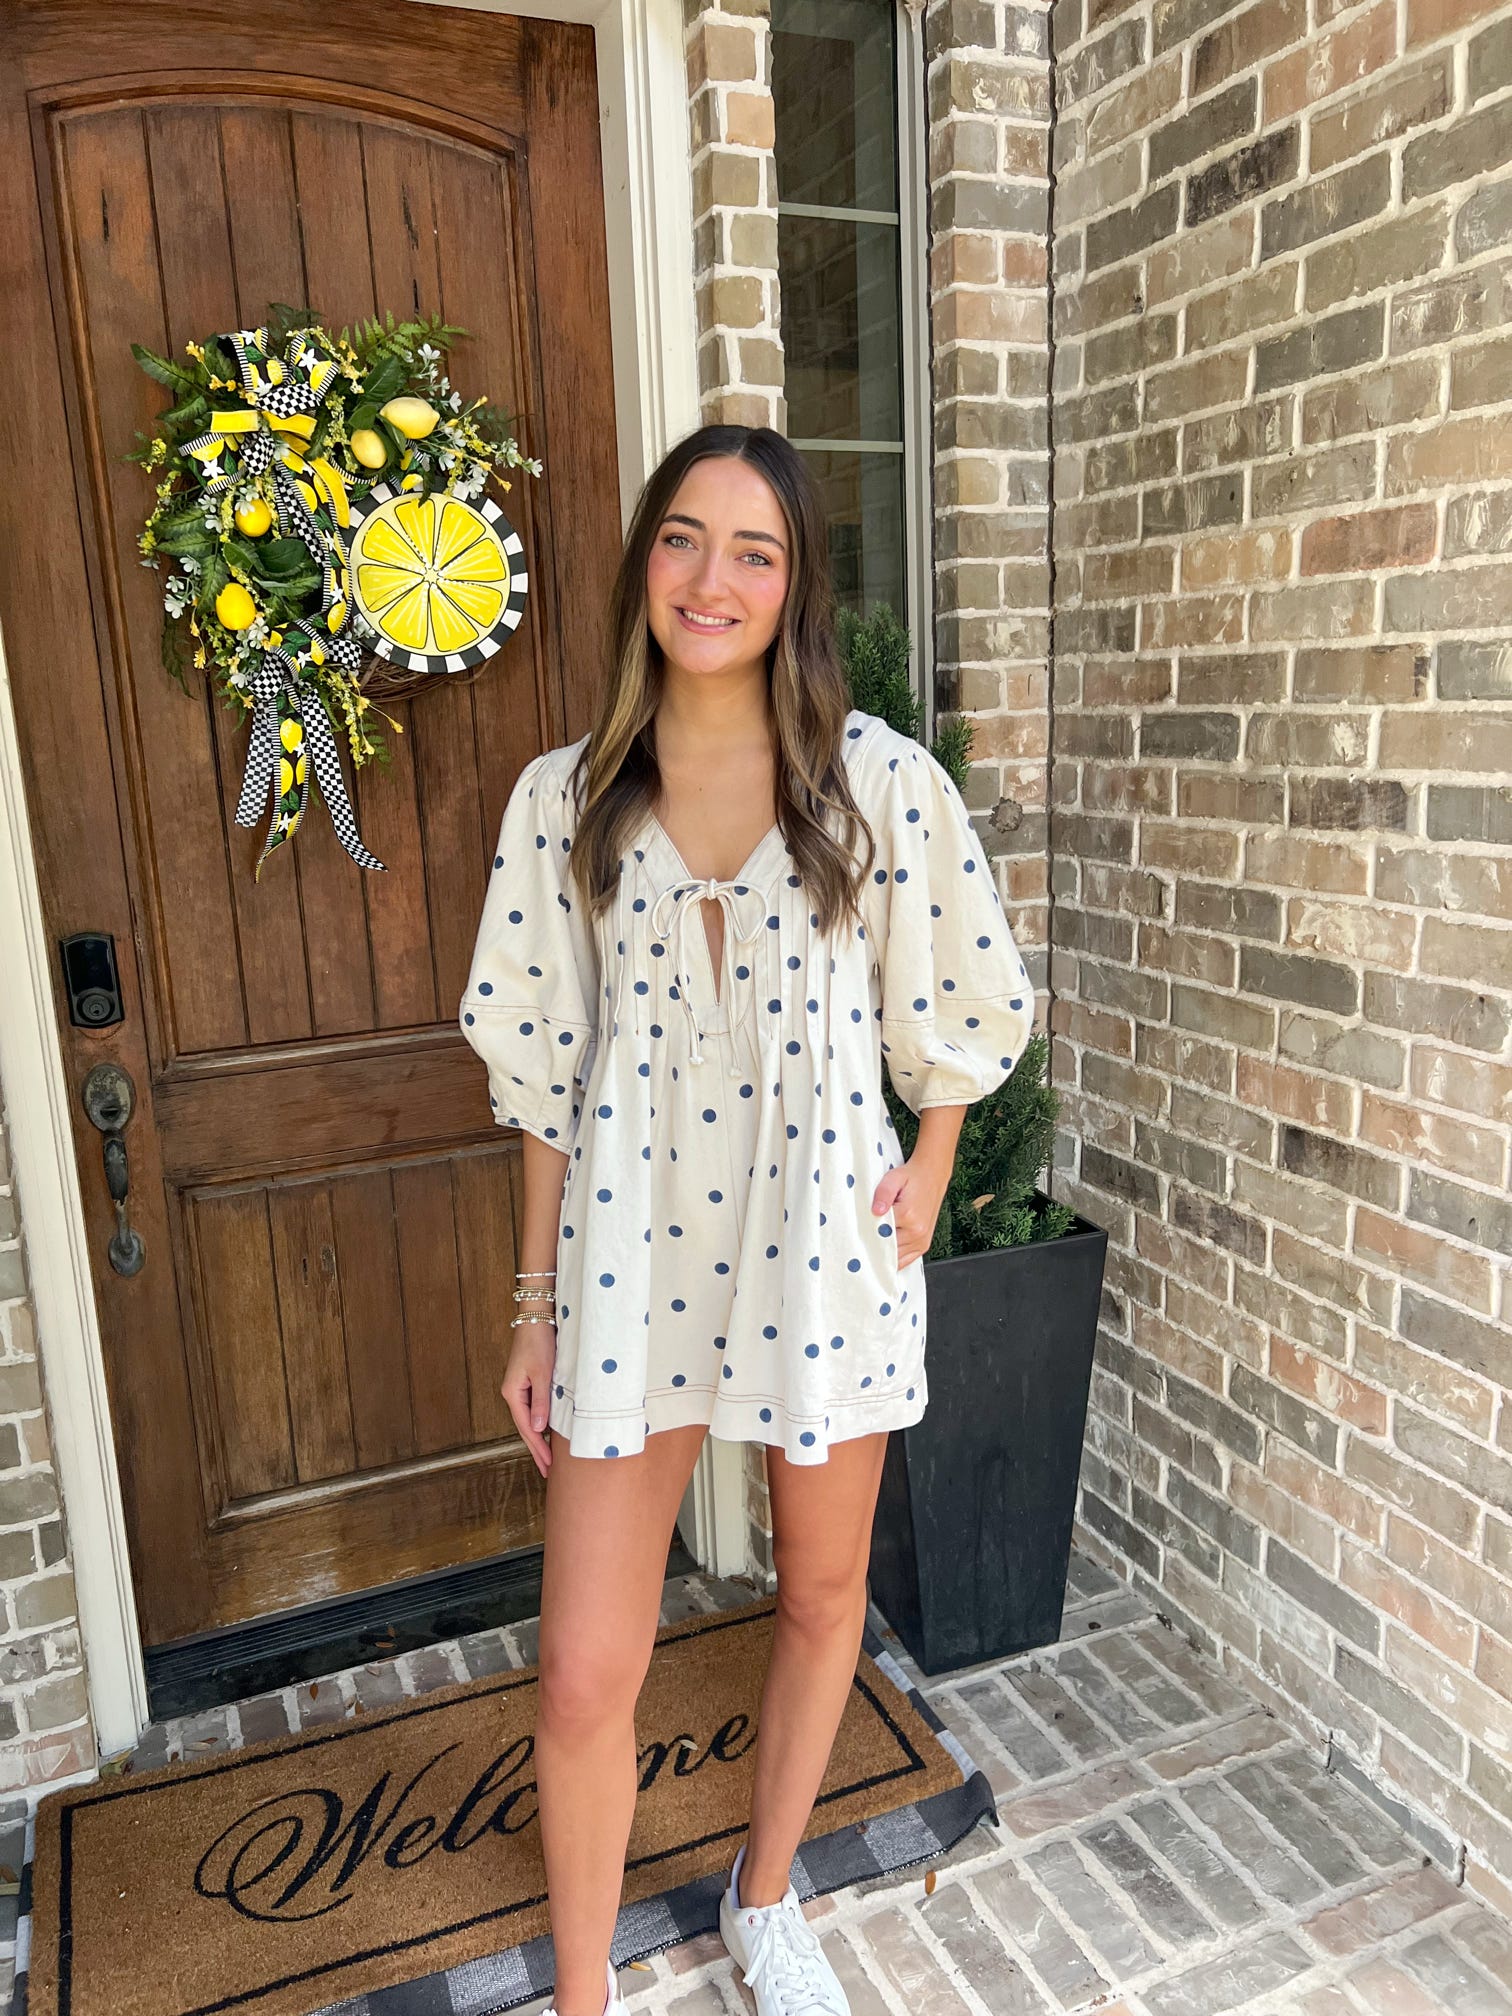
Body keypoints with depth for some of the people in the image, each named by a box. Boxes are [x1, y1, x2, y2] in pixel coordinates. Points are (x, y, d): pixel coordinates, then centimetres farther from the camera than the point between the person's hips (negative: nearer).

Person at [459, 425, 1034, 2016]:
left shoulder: (882, 781, -6)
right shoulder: (563, 798, -2)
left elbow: (954, 1010, 6)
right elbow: (544, 1069, 2)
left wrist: (923, 1192, 0)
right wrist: (536, 1300, 4)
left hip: (824, 1246, 1)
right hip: (631, 1257, 0)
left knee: (821, 1596, 19)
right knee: (585, 1674, 4)